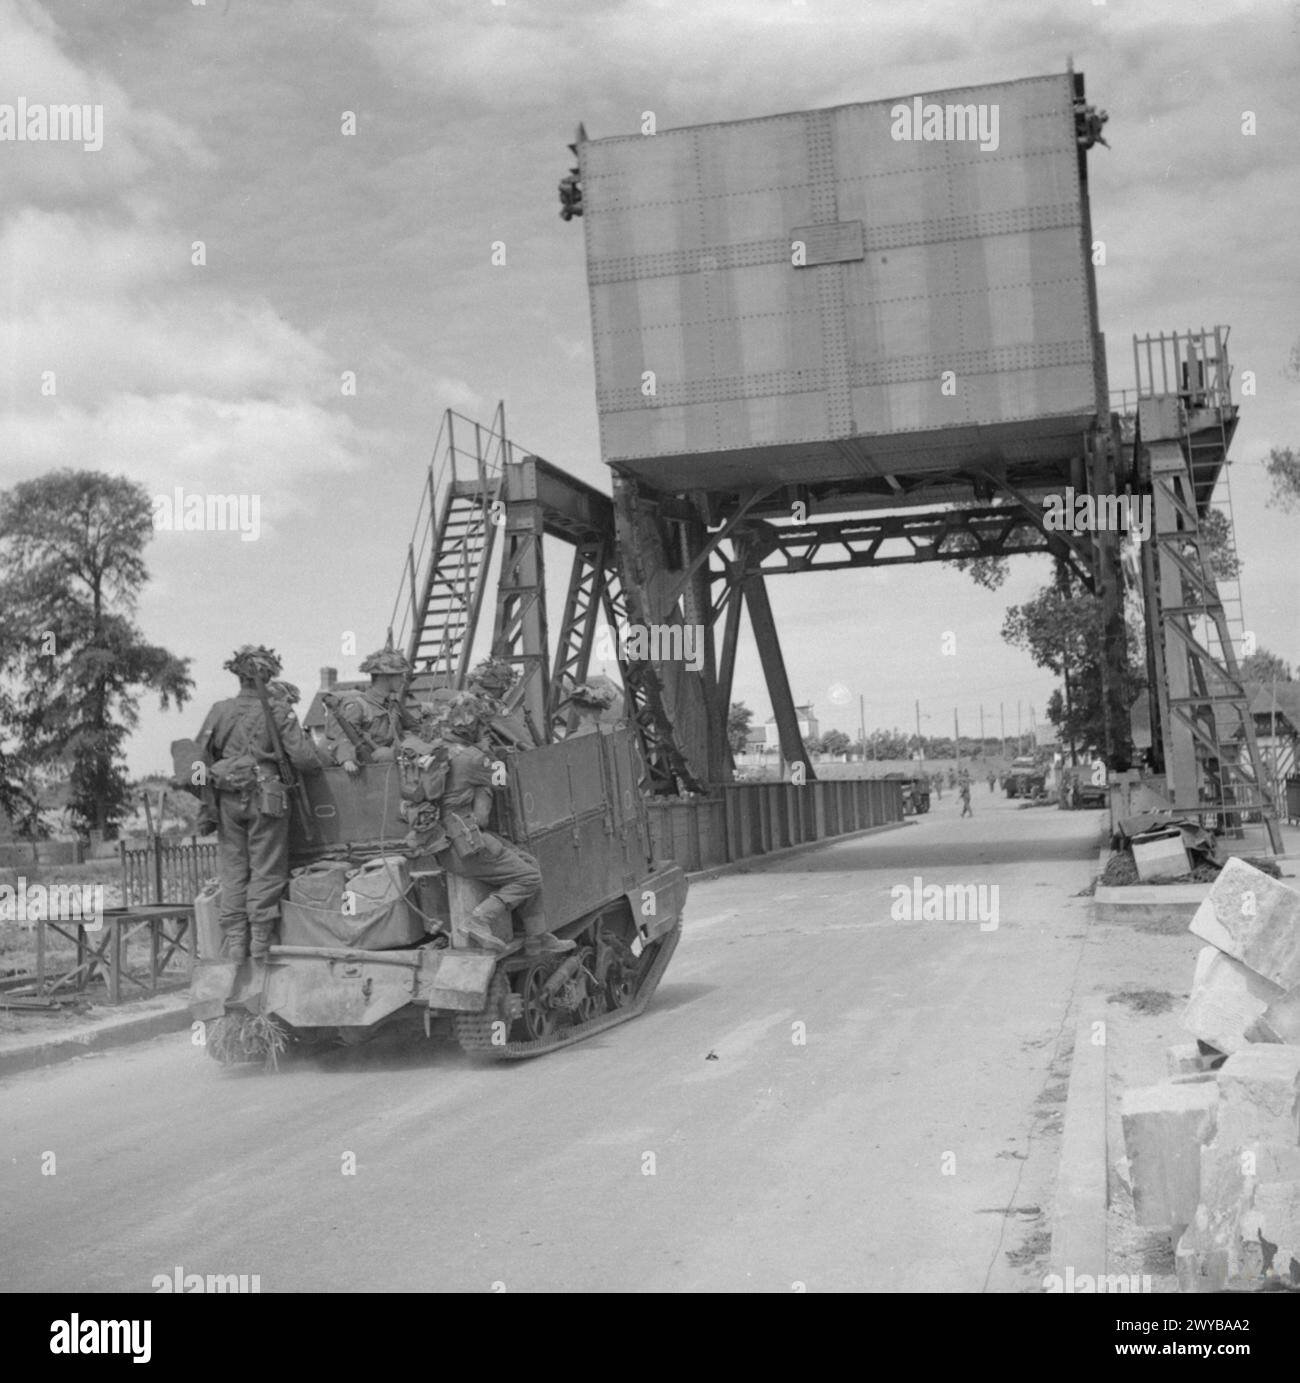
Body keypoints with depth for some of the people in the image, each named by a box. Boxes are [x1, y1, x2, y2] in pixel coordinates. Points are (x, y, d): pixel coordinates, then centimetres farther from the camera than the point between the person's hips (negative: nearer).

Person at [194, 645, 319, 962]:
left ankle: (234, 951, 11)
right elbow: (301, 756, -12)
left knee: (232, 873, 10)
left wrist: (206, 803, 16)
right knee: (266, 873, 4)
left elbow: (200, 755, 5)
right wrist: (321, 761, 8)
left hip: (228, 801, 3)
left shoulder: (220, 711, 2)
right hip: (265, 798, -3)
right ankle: (260, 951, 6)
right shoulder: (278, 710, -7)